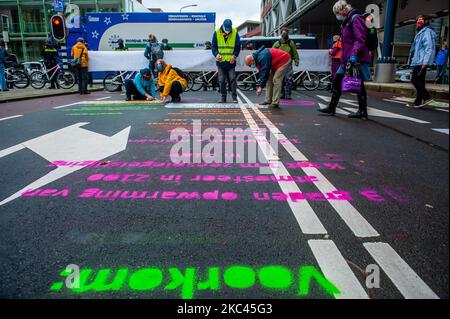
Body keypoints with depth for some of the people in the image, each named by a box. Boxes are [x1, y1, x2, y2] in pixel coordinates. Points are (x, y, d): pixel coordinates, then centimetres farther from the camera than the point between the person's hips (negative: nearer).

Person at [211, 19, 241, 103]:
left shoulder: (235, 33, 1)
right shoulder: (217, 33, 1)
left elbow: (238, 46, 4)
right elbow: (213, 46, 4)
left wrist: (234, 55, -12)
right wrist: (216, 54, -14)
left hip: (231, 61, -1)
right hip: (220, 61, 1)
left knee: (232, 80, -2)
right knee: (221, 81, 4)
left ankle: (234, 97, 5)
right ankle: (223, 97, 13)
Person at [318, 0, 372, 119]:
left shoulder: (356, 18, -9)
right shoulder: (347, 21, 20)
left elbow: (360, 39, -20)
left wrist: (354, 54, -28)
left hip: (357, 59, -10)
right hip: (347, 59, 10)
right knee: (337, 81, 8)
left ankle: (362, 111, 7)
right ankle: (332, 108, 13)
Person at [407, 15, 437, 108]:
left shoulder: (427, 32, -9)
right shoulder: (421, 32, 22)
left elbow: (429, 48, -19)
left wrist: (425, 62, -26)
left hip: (421, 62, -10)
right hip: (418, 62, 10)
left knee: (415, 80, -13)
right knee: (419, 81, 9)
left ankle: (427, 97, -10)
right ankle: (418, 102, 11)